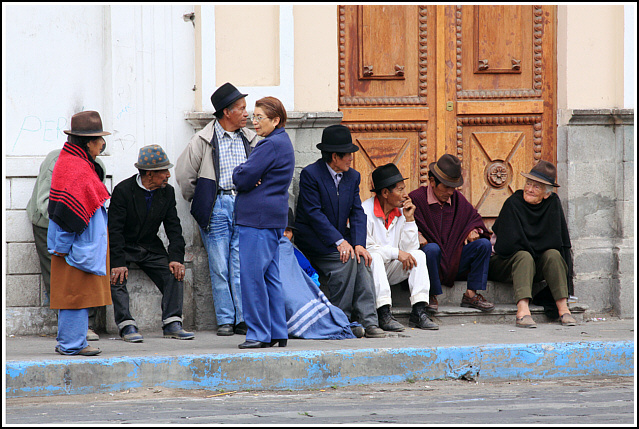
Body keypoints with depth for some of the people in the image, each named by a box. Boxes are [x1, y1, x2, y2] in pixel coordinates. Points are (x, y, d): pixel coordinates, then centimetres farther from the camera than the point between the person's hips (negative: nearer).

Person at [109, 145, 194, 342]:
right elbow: (114, 229, -18)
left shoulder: (167, 192, 1)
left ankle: (172, 324, -17)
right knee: (118, 278, -29)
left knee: (175, 273, -15)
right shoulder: (123, 190, -15)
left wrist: (176, 258, -13)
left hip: (150, 248, 4)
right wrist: (118, 262, -28)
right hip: (124, 247, -4)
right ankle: (126, 326, -28)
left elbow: (173, 228, 2)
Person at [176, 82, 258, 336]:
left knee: (241, 266, -1)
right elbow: (184, 175, 5)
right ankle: (225, 320, 3)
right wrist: (200, 202, 9)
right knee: (220, 267, -2)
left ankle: (243, 318, 2)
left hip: (244, 206, 2)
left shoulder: (250, 139, 10)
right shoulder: (203, 140, 0)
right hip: (216, 207, -2)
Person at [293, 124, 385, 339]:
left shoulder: (352, 176, 7)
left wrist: (359, 244, -15)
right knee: (345, 260, -28)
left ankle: (368, 321, -25)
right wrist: (339, 241, -26)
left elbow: (357, 212, 2)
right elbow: (314, 213, -19)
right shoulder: (310, 174, -13)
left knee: (361, 259, -22)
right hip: (312, 239, -6)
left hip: (340, 238, 6)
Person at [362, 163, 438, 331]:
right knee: (374, 256, -35)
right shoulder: (365, 211, -14)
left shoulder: (401, 211, 4)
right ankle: (384, 313, -42)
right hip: (368, 269, -6)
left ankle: (418, 311, -25)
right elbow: (364, 248, -22)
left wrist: (409, 219, -10)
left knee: (419, 255, -14)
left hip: (390, 270, 6)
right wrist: (396, 253, -24)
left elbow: (410, 249, -1)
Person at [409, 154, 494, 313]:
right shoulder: (416, 199, -8)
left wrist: (473, 230, 0)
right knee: (432, 249, -39)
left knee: (483, 244, -12)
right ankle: (432, 297, -22)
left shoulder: (458, 199, 9)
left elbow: (474, 218, 22)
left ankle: (471, 294, -10)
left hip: (453, 261, 5)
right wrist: (416, 235, -25)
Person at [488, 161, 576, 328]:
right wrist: (532, 251, -11)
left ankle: (563, 308, -31)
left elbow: (561, 242, -1)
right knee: (524, 257, -34)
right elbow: (511, 244, -21)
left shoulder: (553, 203, -1)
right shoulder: (513, 203, -15)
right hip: (506, 262, -4)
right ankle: (522, 312, -51)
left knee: (553, 255, -24)